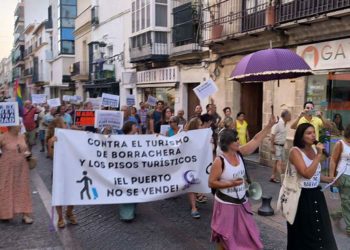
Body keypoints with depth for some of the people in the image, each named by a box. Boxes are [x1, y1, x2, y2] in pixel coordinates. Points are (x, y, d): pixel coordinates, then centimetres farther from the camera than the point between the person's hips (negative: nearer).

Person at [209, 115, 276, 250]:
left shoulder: (239, 153, -3)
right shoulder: (219, 161, -20)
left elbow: (256, 140, 3)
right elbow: (211, 183, -18)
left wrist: (269, 125, 0)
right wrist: (231, 184, -26)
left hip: (241, 202, 6)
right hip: (226, 204, -6)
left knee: (246, 234, 15)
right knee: (225, 236, 9)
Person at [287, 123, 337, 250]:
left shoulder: (313, 149, 6)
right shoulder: (295, 151, -16)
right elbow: (307, 174, -28)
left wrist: (330, 179, 2)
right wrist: (319, 155, -24)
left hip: (316, 194, 7)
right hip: (302, 196, -7)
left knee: (320, 229, 15)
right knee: (304, 232, 6)